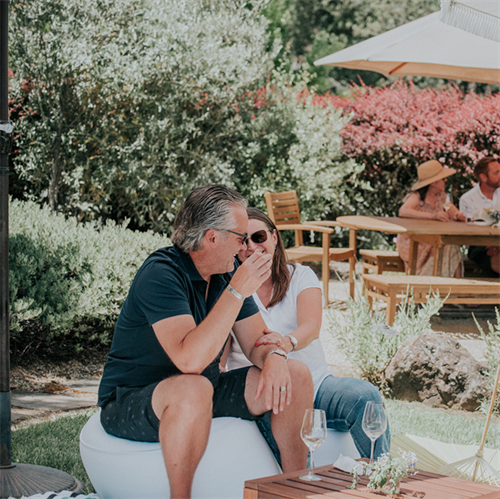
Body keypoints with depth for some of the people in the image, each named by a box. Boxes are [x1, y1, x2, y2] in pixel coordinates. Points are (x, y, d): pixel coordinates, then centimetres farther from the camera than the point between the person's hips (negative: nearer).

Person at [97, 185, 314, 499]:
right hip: (130, 402, -8)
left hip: (201, 393, 8)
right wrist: (237, 291, -34)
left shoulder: (227, 273, 4)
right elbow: (190, 359, -35)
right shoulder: (161, 274, -24)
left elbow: (256, 341, 8)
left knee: (295, 374, -2)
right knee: (193, 389, -41)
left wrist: (274, 355, -17)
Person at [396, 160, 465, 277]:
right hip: (412, 244, -6)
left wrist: (459, 216, -21)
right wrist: (432, 216, -42)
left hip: (432, 243, 6)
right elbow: (403, 211, -33)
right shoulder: (416, 197, -12)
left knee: (453, 249, -24)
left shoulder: (441, 197, 10)